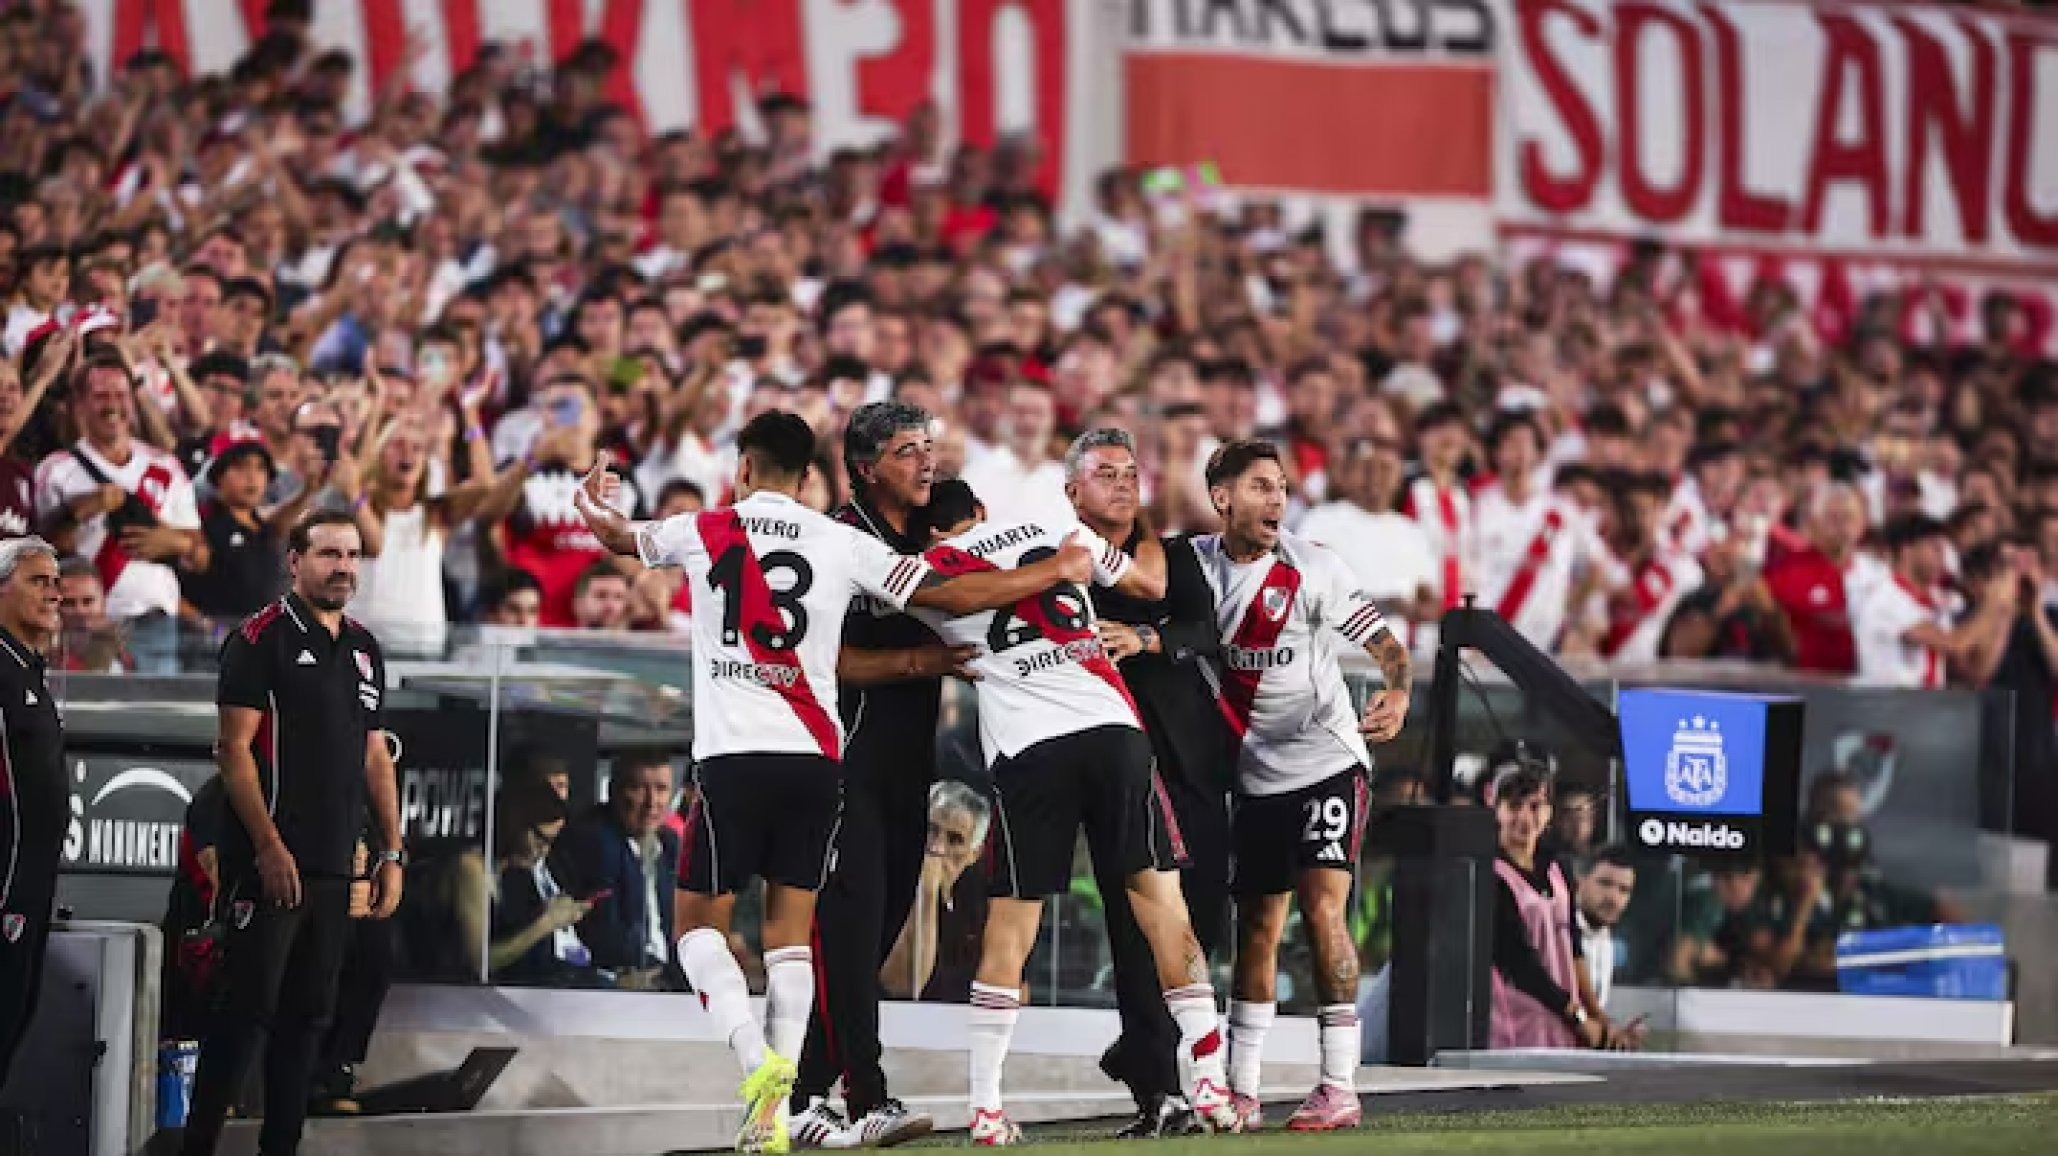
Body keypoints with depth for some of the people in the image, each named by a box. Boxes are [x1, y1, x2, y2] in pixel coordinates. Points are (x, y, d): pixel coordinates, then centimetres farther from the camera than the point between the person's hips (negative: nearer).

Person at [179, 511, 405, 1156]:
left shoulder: (364, 650, 16)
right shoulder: (261, 639, -6)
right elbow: (235, 749, -11)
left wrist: (391, 853, 13)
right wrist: (269, 847, -18)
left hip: (335, 870, 7)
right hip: (270, 863, -7)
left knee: (308, 1016, 8)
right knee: (247, 1010, -8)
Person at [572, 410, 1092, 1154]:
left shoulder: (704, 533, 4)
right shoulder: (843, 544, 4)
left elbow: (622, 538, 24)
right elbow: (954, 596, 5)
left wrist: (597, 505, 44)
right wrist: (1058, 572, 16)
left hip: (732, 757, -2)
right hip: (816, 759, 2)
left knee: (699, 924, 8)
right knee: (790, 932, 8)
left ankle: (758, 1061, -16)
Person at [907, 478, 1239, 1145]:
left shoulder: (929, 573, 10)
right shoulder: (1058, 530, 16)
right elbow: (1151, 585, 28)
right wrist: (1153, 538, 49)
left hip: (1027, 752, -1)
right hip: (1113, 731, 1)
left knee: (1010, 925, 6)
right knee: (1159, 893, 6)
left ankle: (985, 1108, 1)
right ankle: (1207, 1084, 1)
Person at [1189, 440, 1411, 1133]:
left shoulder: (1310, 568, -11)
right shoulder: (1197, 564, 0)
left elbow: (1385, 644, -13)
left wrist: (1398, 695, -33)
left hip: (1327, 758, -4)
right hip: (1257, 775, 4)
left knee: (1322, 907, -17)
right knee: (1256, 926, 9)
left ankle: (1340, 1087, -15)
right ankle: (1242, 1092, 18)